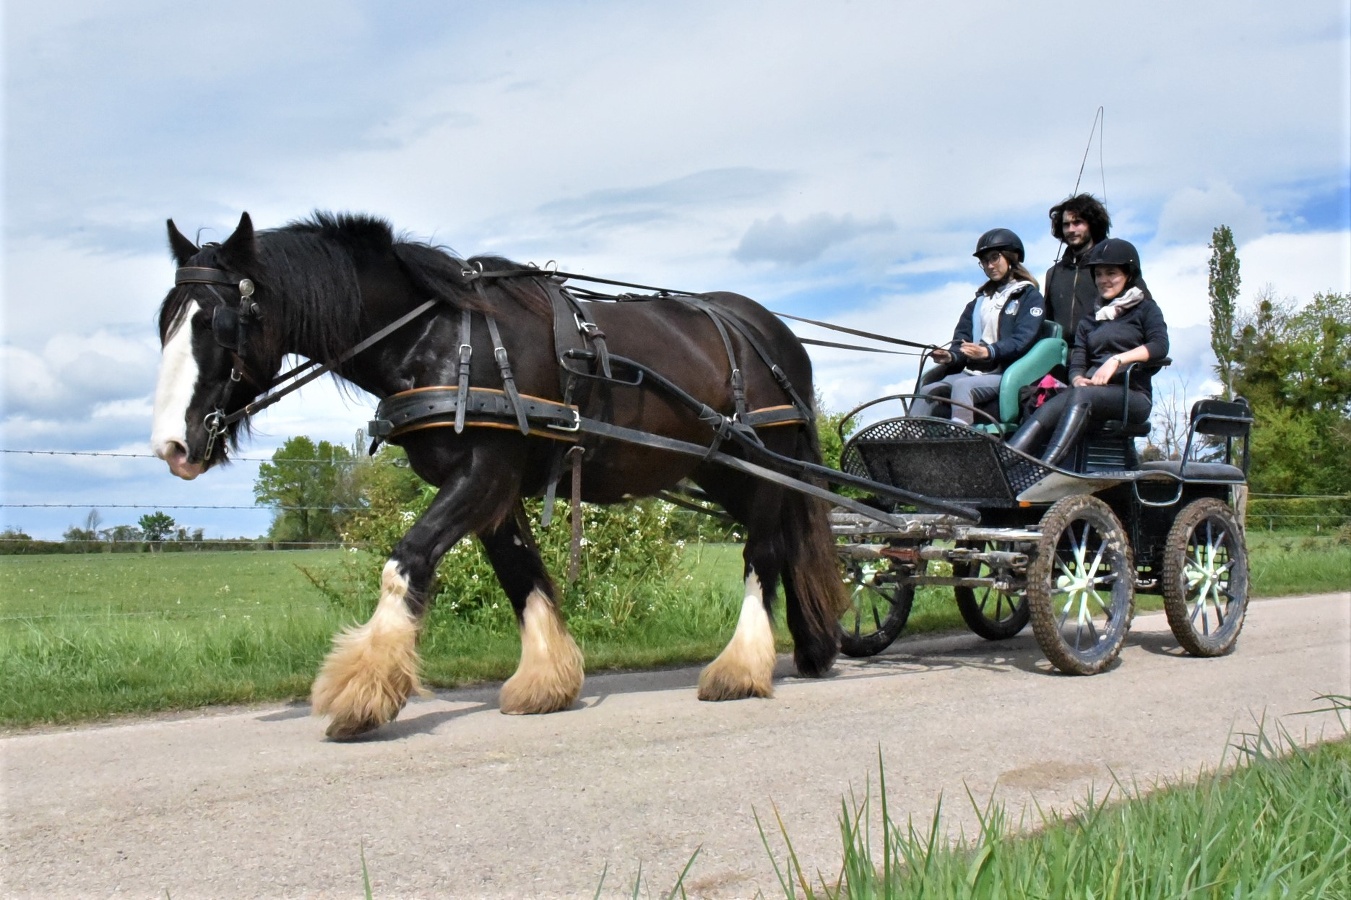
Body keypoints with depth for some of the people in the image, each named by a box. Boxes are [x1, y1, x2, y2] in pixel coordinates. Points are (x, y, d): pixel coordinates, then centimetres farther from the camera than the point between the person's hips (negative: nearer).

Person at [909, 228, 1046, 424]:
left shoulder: (1029, 296, 7)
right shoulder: (979, 301, 26)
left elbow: (1022, 340, -8)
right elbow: (962, 336, 17)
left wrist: (988, 352, -25)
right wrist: (950, 356, -7)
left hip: (1006, 375, -6)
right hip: (972, 371, 6)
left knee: (962, 386, -34)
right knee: (927, 391, -20)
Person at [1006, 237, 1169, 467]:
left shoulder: (1145, 309, 14)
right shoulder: (1090, 319, 27)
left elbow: (1160, 346, -6)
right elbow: (1077, 362, 13)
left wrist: (1117, 359, -18)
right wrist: (1077, 379, -11)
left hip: (1133, 396, -4)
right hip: (1091, 390, 4)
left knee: (1082, 396, -37)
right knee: (1045, 412, -30)